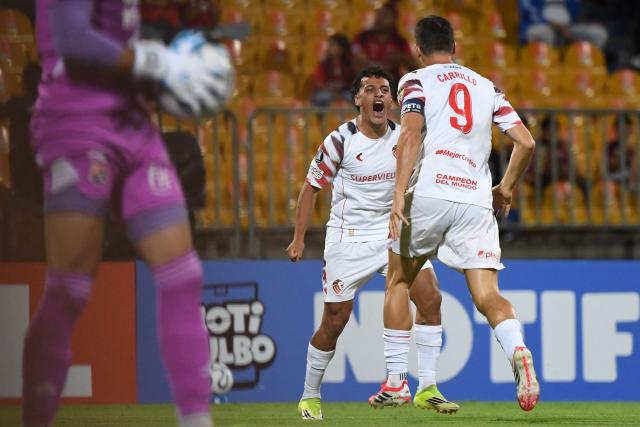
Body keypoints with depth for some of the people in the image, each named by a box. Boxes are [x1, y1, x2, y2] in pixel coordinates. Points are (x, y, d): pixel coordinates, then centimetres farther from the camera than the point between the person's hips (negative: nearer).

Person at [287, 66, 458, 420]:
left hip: (394, 232, 3)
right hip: (348, 238, -3)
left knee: (430, 297, -14)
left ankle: (427, 389, -8)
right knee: (335, 321, -1)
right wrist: (298, 239, -4)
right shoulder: (340, 141, -11)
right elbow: (311, 188, -2)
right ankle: (309, 397, 19)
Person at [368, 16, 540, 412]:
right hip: (477, 201, 2)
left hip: (429, 194, -2)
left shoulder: (416, 82, 8)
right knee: (487, 296, -2)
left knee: (399, 280, 18)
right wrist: (506, 188, 27)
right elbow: (526, 142, 13)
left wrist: (399, 196, -16)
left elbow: (411, 134, -10)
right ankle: (518, 351, -33)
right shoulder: (486, 87, 20)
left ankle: (396, 379, 17)